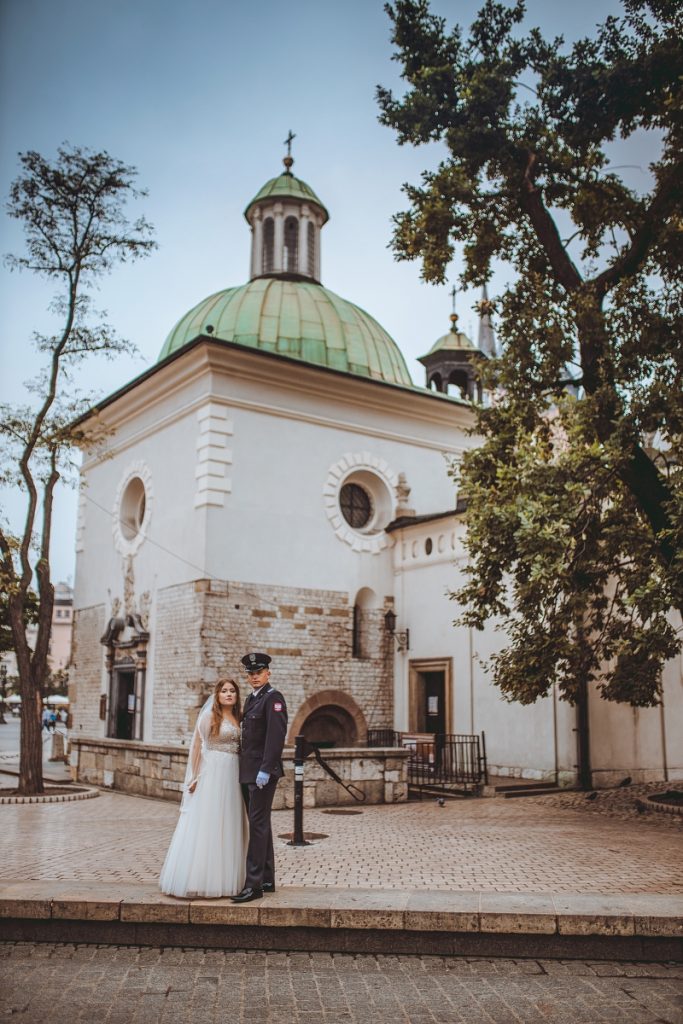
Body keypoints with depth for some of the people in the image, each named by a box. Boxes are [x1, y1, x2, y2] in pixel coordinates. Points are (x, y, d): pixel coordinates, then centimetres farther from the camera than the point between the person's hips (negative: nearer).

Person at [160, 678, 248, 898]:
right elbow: (196, 746, -4)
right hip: (213, 774, -6)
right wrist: (195, 777, -8)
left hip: (233, 776, 6)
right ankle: (200, 878, 5)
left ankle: (223, 878, 17)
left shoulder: (238, 718, 12)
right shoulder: (209, 716, -4)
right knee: (207, 825, -3)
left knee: (228, 826, 9)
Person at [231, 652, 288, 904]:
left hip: (263, 772, -9)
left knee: (258, 824, -9)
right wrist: (246, 770, 14)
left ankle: (254, 885, -7)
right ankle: (267, 880, 21)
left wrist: (265, 770, -24)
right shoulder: (250, 699, 17)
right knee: (260, 824, 13)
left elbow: (276, 736, -19)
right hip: (250, 771, 9)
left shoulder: (273, 698, -11)